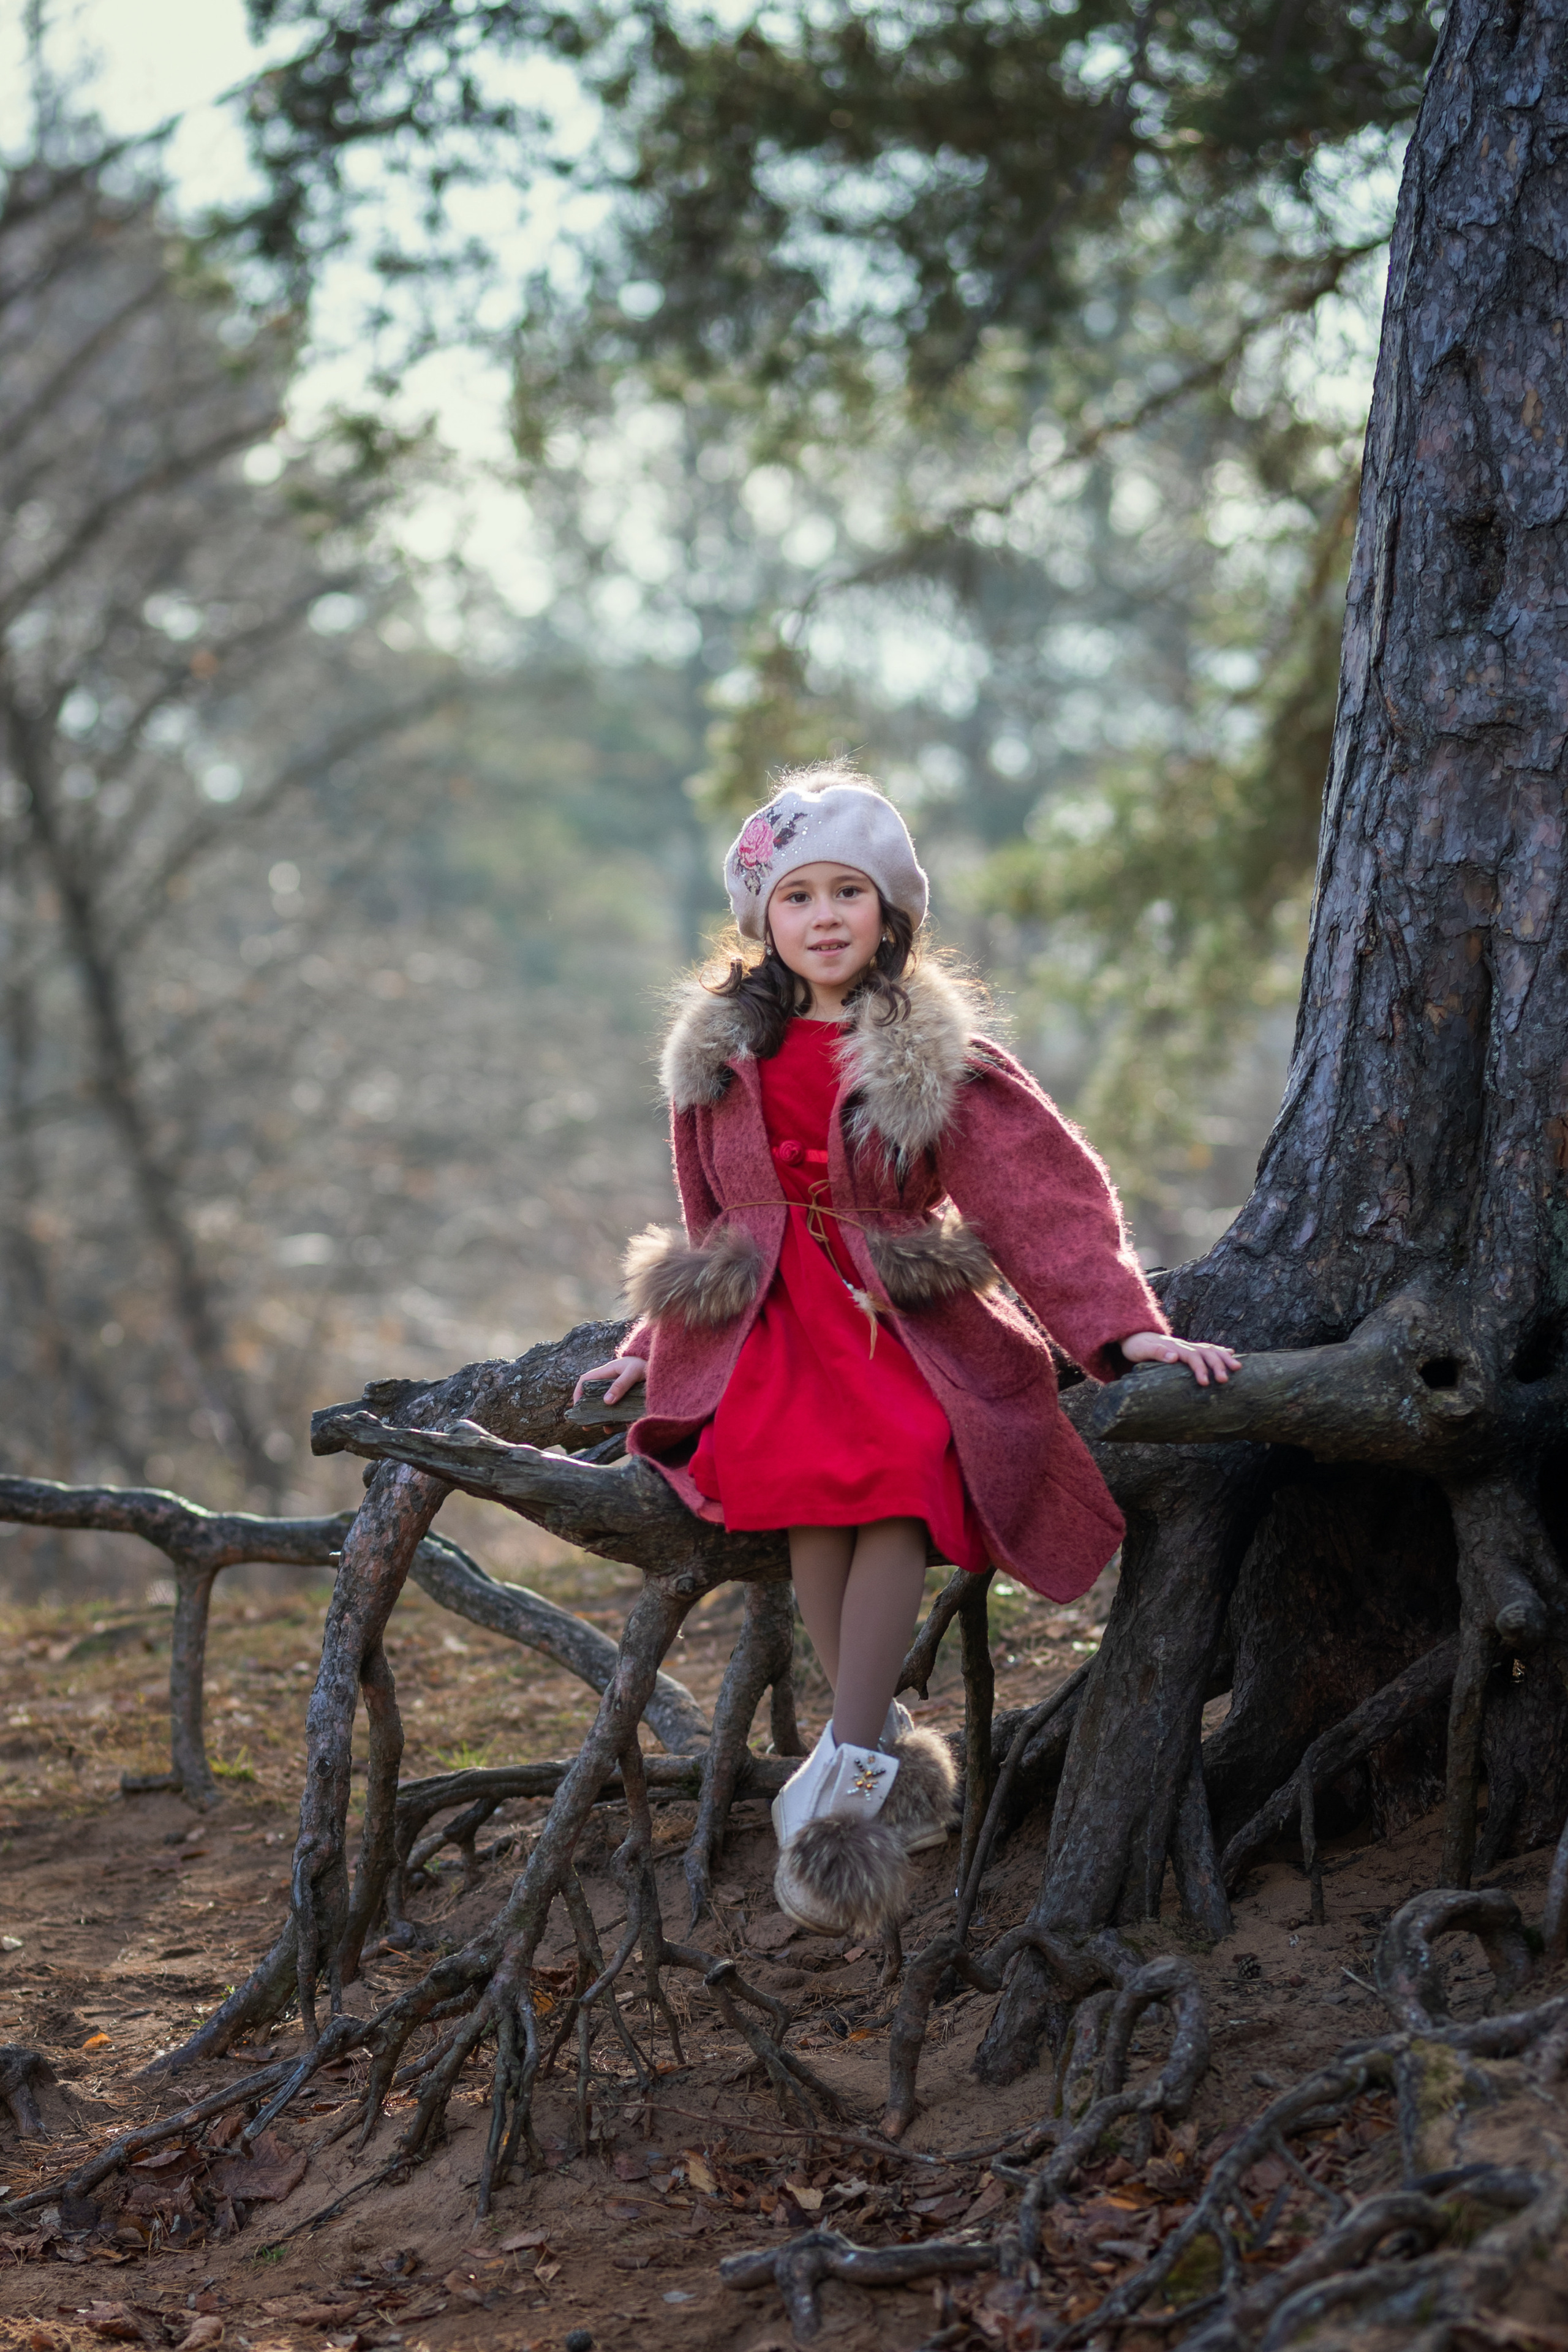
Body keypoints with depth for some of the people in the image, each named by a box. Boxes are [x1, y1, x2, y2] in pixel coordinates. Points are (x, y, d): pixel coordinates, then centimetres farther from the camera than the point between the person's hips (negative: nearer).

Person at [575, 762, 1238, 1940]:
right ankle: (889, 1753, -20)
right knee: (803, 1470, -29)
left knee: (909, 1461, -32)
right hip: (770, 1315, 2)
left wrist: (1126, 1324, -15)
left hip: (904, 1314, -1)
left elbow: (1044, 1193, -5)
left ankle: (848, 1758, -28)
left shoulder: (942, 1059, 0)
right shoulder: (725, 1053, 10)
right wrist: (656, 1344, 21)